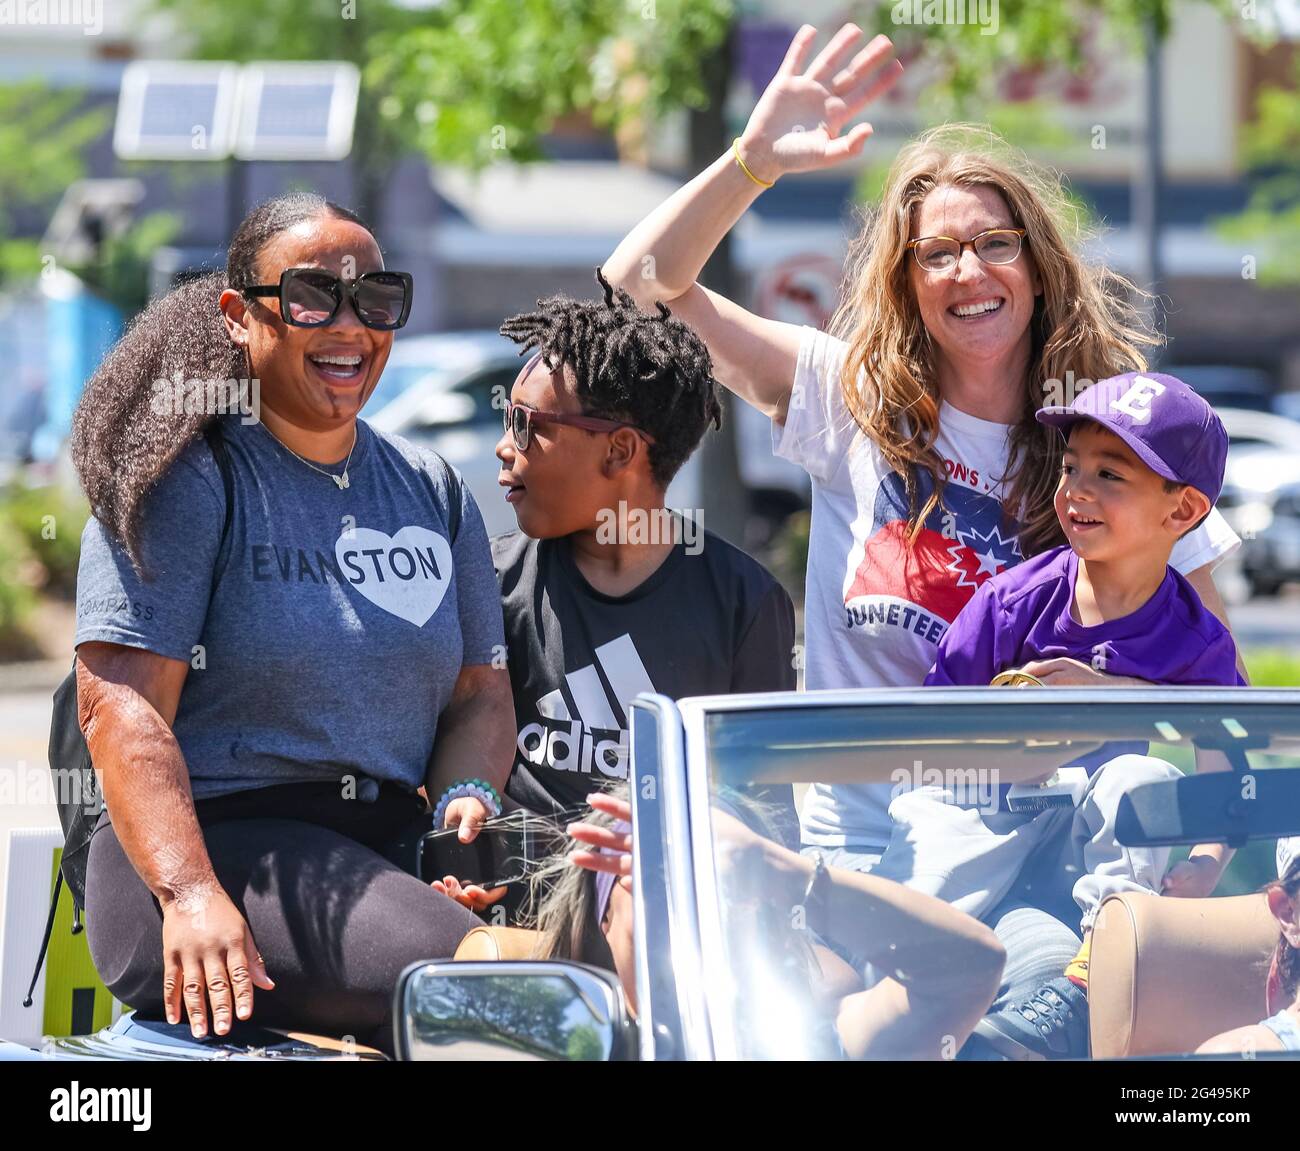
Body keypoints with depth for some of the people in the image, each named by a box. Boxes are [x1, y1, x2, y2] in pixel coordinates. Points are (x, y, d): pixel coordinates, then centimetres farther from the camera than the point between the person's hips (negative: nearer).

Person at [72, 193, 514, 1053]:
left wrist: (467, 803, -4)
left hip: (387, 854, 6)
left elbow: (480, 691, 20)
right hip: (215, 841, -6)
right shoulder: (187, 478, -1)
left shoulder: (433, 491, 19)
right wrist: (190, 894, -24)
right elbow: (121, 700, -10)